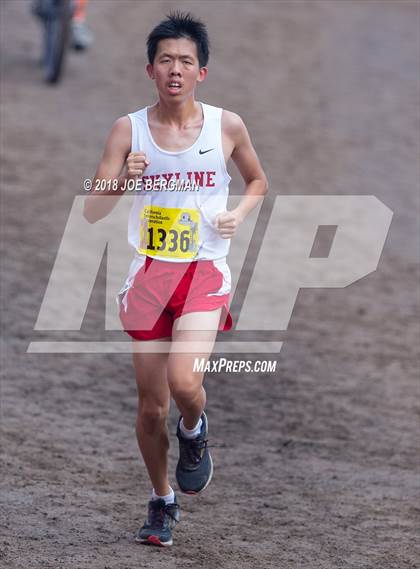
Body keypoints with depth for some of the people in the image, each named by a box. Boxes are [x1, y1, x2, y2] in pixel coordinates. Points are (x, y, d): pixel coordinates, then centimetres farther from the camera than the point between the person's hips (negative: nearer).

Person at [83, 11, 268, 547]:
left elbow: (258, 182, 17)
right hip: (149, 273, 1)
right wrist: (122, 181, -24)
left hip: (206, 272, -1)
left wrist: (238, 215, -3)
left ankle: (194, 432, 13)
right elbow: (92, 212, -5)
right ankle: (162, 500, 30)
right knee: (151, 403, 7)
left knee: (183, 382, -23)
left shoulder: (226, 126, -2)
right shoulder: (129, 130, -3)